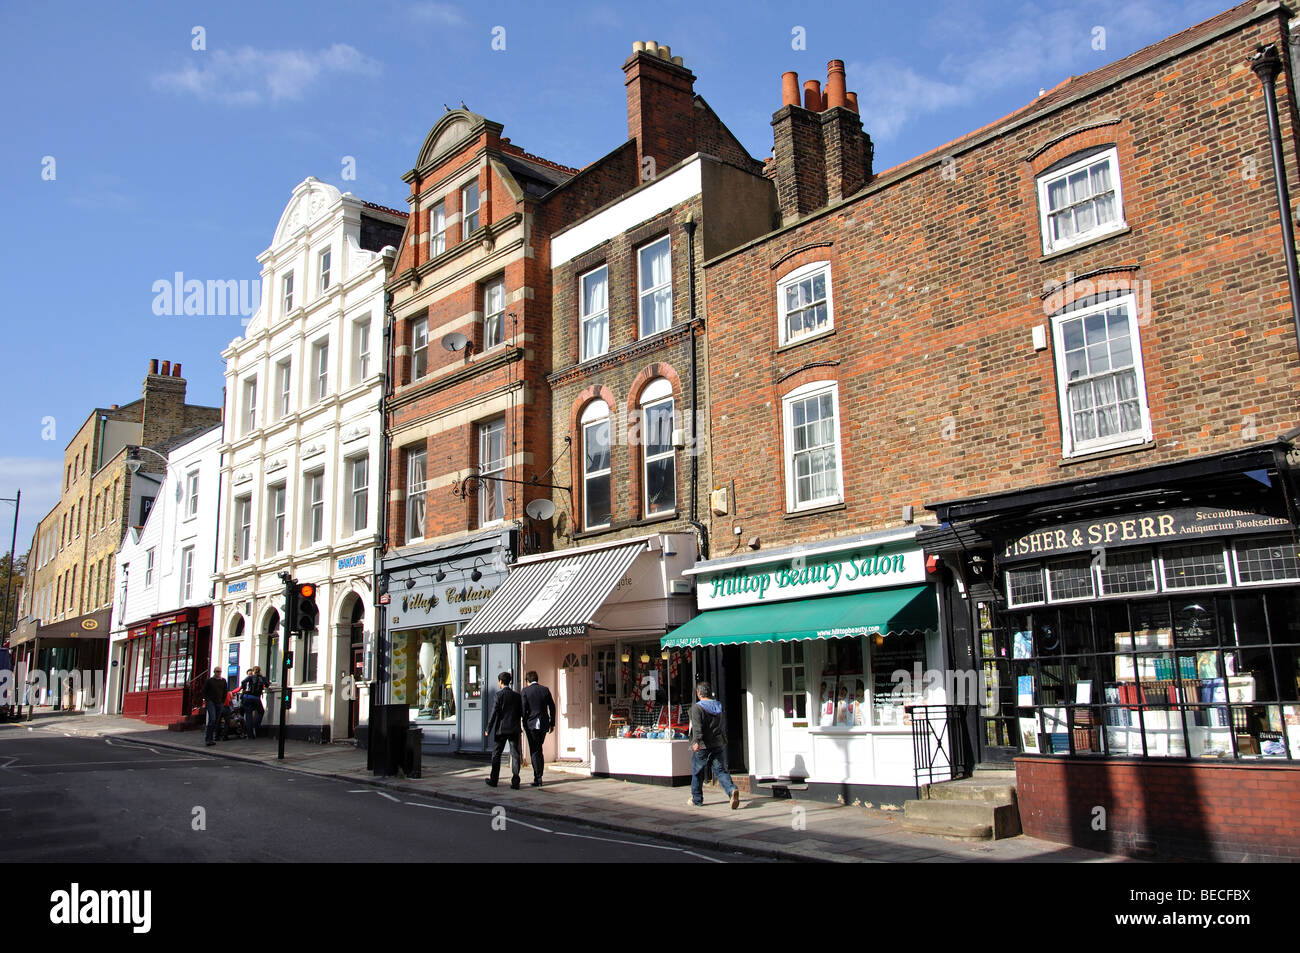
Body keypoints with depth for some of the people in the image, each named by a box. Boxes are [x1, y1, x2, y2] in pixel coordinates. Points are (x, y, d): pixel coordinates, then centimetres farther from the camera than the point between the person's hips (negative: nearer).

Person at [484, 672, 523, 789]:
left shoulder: (499, 695, -7)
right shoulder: (517, 695, 6)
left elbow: (494, 713, -11)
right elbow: (522, 713, 9)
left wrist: (488, 730, -6)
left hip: (502, 729, -3)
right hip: (514, 729, 3)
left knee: (496, 754, 10)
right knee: (515, 754, 3)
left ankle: (493, 780, 17)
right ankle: (515, 782, -4)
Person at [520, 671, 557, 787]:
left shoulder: (525, 691, -5)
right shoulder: (545, 690, 5)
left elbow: (523, 708, -10)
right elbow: (552, 707, 6)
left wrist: (524, 723, -1)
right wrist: (552, 723, 12)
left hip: (531, 725, -4)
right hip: (544, 724, 4)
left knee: (534, 752, 1)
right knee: (539, 750, 17)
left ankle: (538, 779, -3)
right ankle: (538, 777, 19)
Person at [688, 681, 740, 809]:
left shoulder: (697, 707, -9)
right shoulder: (718, 706, 11)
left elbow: (697, 726, -24)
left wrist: (697, 741, -34)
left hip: (702, 746, -5)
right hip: (718, 744, 5)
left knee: (697, 773, 11)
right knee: (720, 770, 3)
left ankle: (696, 800, 22)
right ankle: (732, 789, -23)